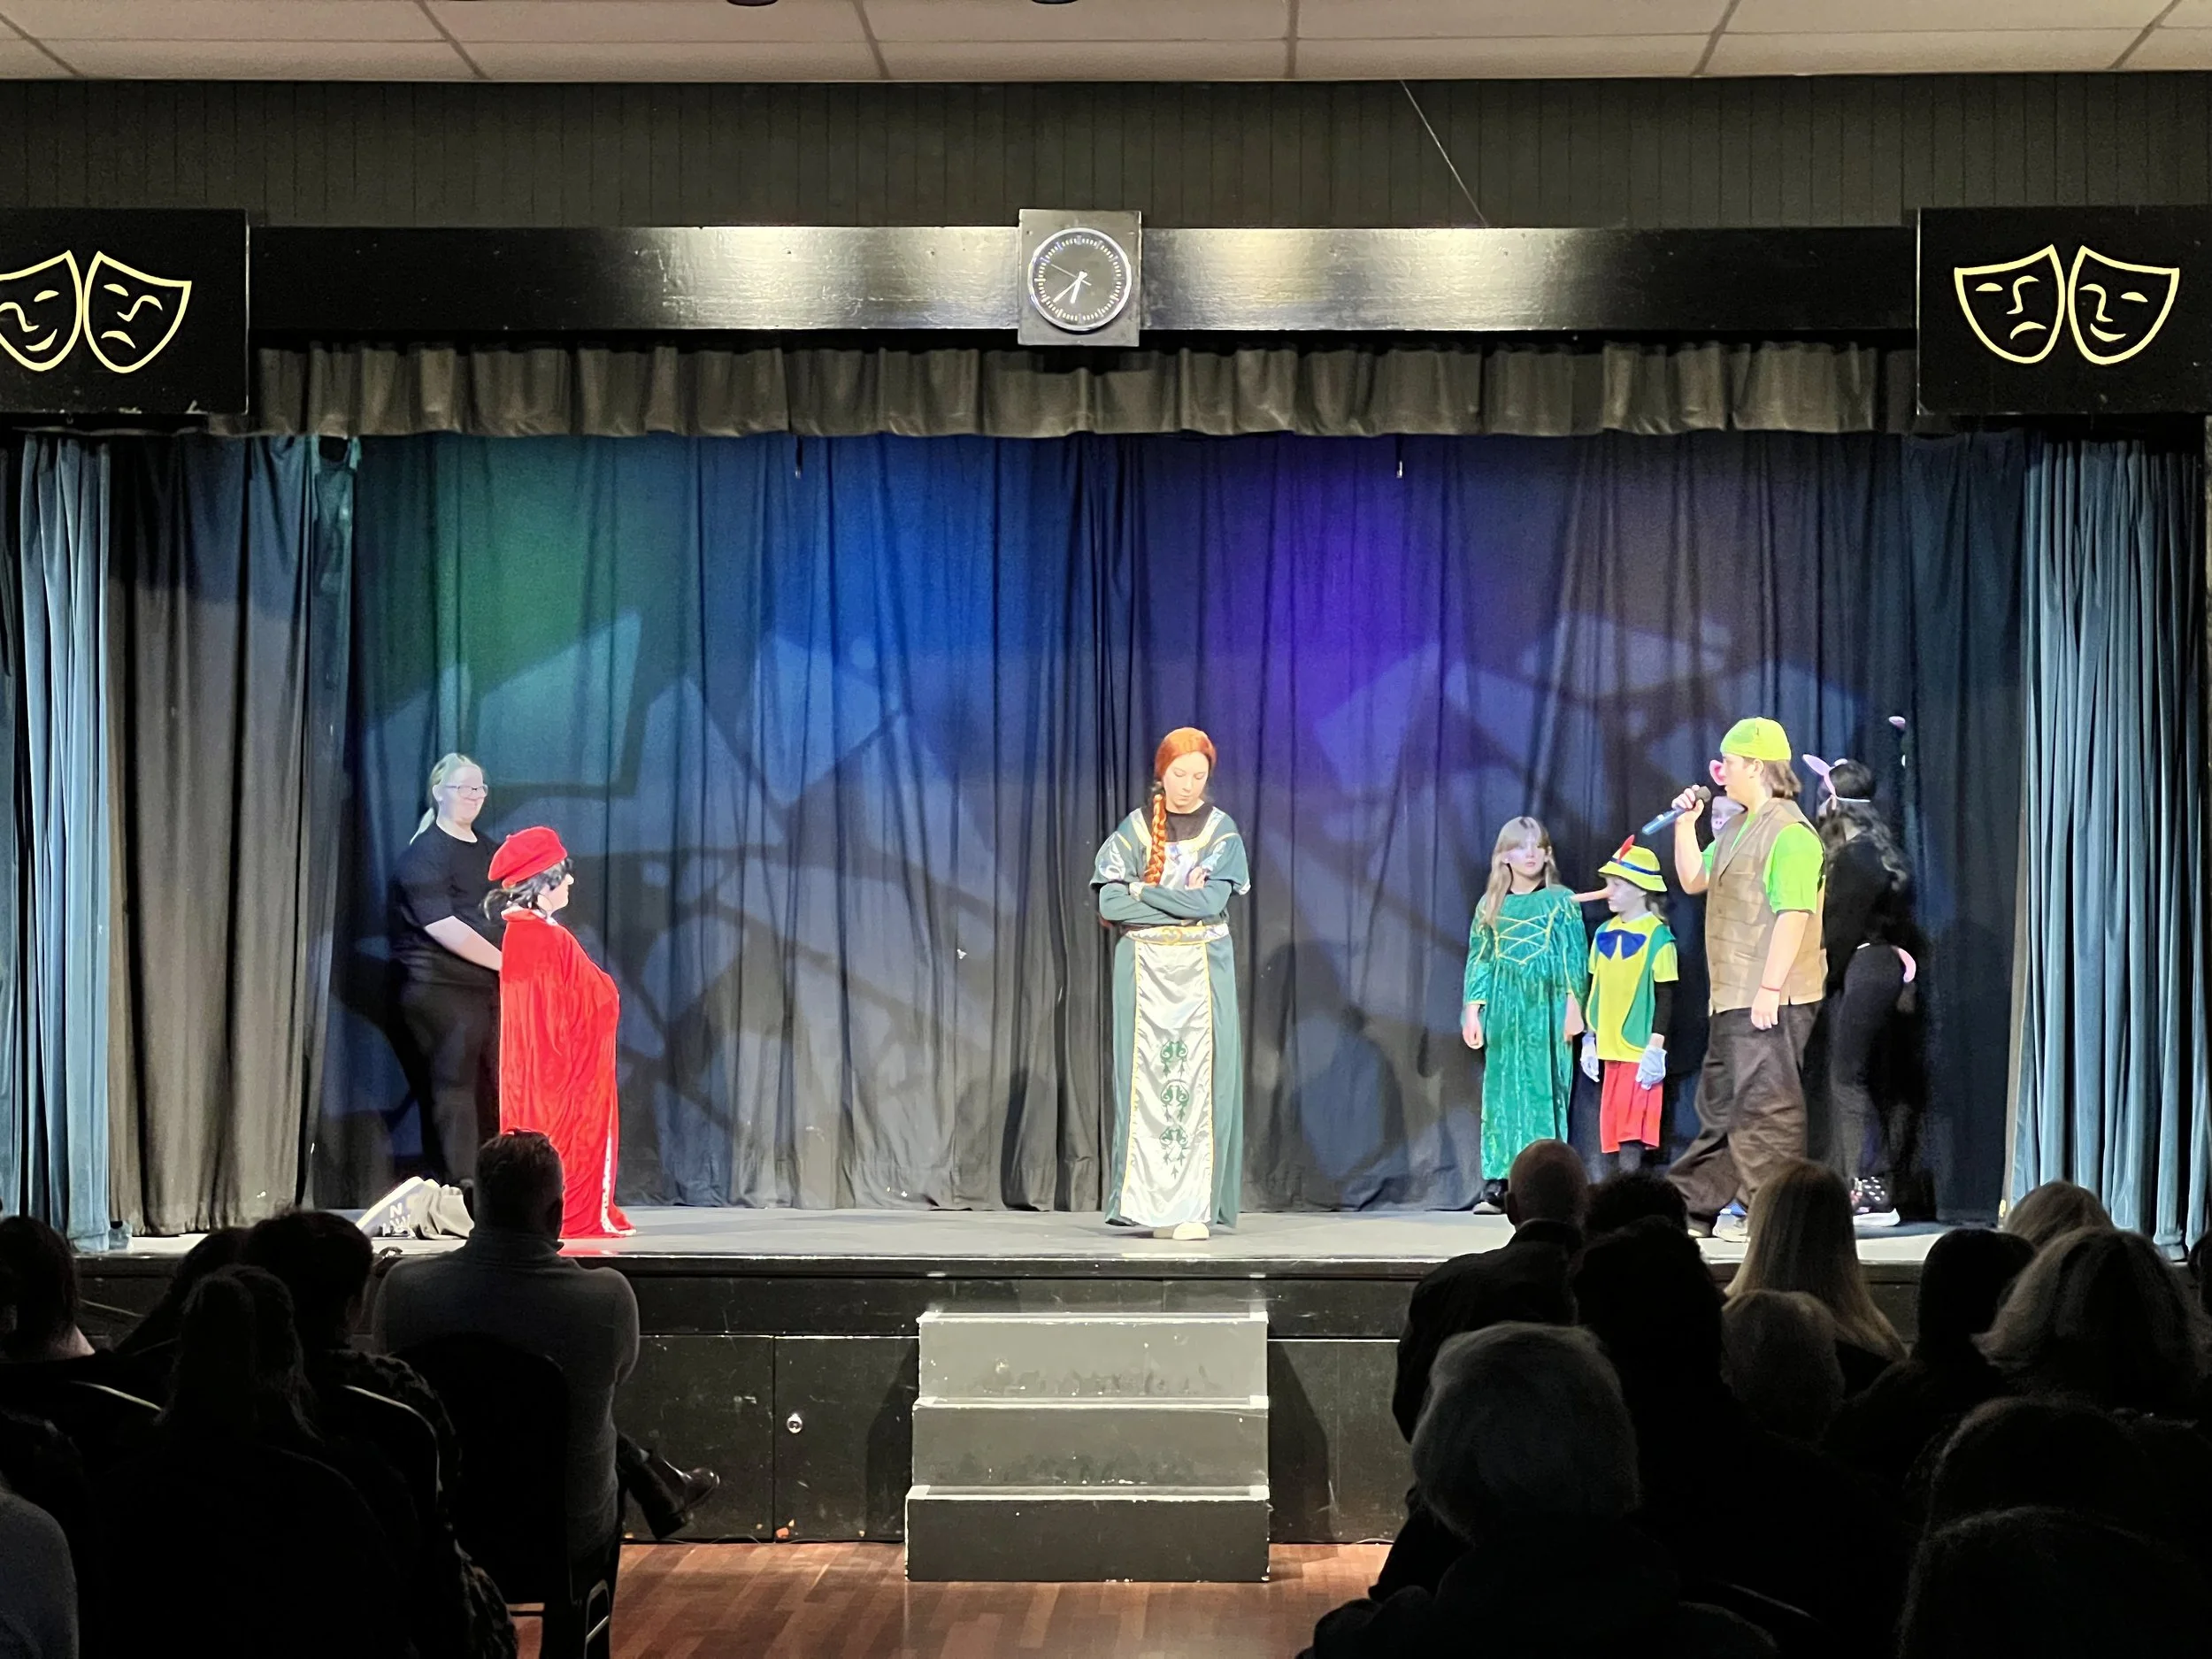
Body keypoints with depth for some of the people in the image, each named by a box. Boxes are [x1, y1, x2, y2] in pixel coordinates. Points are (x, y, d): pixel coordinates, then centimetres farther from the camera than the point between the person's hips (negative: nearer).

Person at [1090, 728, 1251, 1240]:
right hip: (1144, 969, 0)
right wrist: (1184, 901, -8)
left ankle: (1194, 1204, -8)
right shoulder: (1134, 829, 5)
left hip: (1202, 971, 0)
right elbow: (1110, 902, -6)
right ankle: (1150, 1201, -2)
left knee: (1198, 1078, -7)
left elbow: (1212, 901, -10)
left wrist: (1144, 892, -8)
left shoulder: (1222, 831, 4)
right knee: (1147, 1078, -4)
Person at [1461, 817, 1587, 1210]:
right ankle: (1496, 1183, 1)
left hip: (1546, 1006, -2)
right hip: (1503, 1009, 2)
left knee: (1544, 1088, -3)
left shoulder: (1561, 901, 5)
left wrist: (1574, 1004, -6)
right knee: (1502, 1089, 1)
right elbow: (1479, 959, 11)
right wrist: (1472, 1010, 4)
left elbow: (1574, 956, 2)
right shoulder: (1490, 905, 12)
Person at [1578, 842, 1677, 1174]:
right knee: (1613, 1127, 7)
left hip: (1640, 1048, -7)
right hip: (1610, 1047, 7)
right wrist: (1589, 1038, 15)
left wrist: (1656, 1047, -14)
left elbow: (1665, 996, -10)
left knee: (1632, 1130, -8)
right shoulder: (1604, 934, 10)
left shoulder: (1657, 935, -9)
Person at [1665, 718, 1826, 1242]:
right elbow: (1693, 880, 25)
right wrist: (1685, 824, 12)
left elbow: (1794, 915, -22)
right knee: (1721, 1099, 17)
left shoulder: (1789, 833, -16)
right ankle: (1700, 1200, 25)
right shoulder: (1738, 829, 16)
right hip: (1733, 995, 10)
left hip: (1771, 997, -10)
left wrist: (1770, 988, -26)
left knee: (1765, 1102, -6)